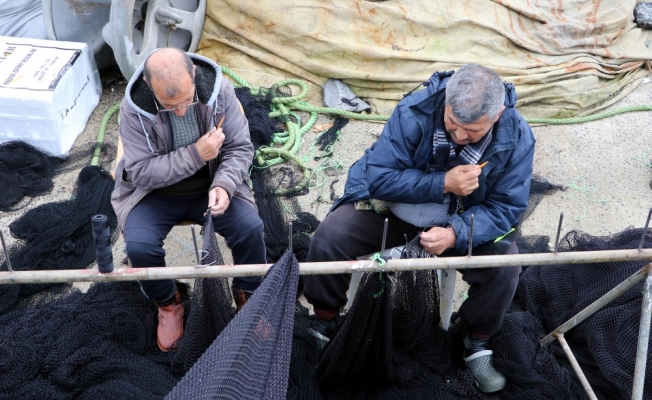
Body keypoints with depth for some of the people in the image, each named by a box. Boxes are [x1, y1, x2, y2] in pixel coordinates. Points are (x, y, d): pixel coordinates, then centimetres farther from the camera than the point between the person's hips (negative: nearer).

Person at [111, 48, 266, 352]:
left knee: (251, 228, -22)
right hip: (155, 192, -1)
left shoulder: (219, 90, -17)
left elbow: (240, 148, -9)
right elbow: (141, 173, -19)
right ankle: (168, 303, 8)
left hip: (211, 186, 1)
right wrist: (195, 155, -29)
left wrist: (224, 185, -29)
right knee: (139, 247, -25)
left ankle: (248, 296, 8)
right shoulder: (133, 109, -21)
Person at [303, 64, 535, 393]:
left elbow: (505, 207, -17)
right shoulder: (414, 112, -25)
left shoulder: (517, 138, -19)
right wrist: (443, 184, -35)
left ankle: (478, 343, 6)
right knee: (329, 238, -23)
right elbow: (380, 177, -24)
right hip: (390, 205, -1)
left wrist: (455, 234, -35)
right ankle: (323, 323, 4)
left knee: (506, 264, -22)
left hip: (461, 222, 2)